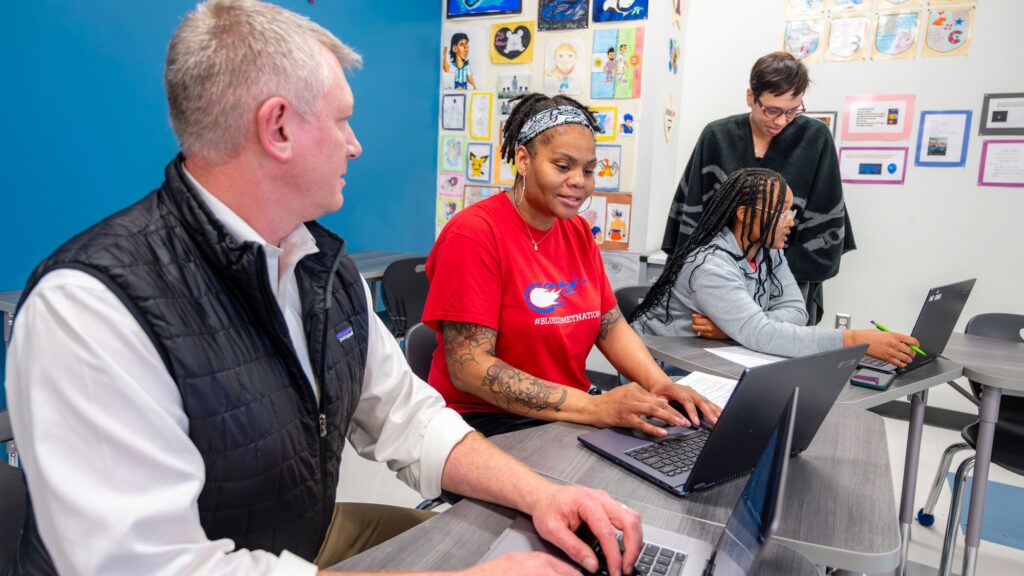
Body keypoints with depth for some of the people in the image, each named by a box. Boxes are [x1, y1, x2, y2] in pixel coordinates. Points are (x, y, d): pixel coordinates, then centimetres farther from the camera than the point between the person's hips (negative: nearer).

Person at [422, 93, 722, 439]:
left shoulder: (578, 231, 8)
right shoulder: (473, 234, -15)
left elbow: (611, 325, 9)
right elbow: (469, 368, -21)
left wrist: (659, 384, -11)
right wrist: (593, 408, -27)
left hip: (571, 418, 7)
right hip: (490, 424, -6)